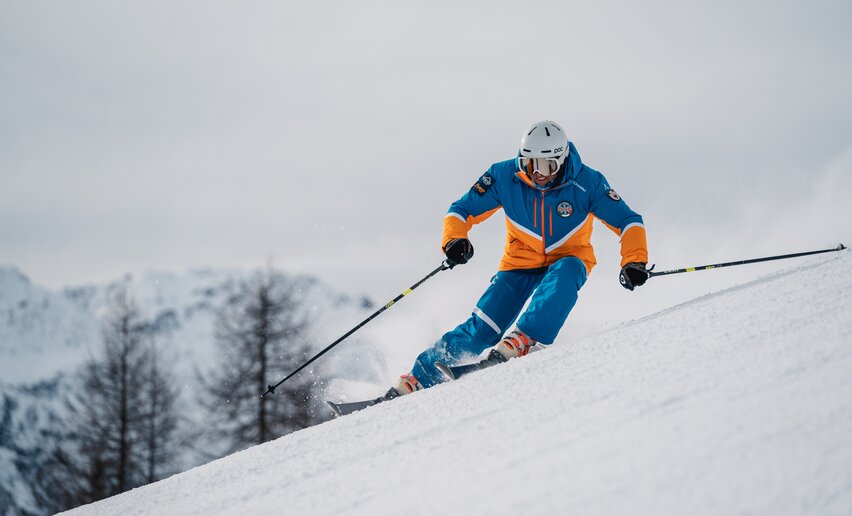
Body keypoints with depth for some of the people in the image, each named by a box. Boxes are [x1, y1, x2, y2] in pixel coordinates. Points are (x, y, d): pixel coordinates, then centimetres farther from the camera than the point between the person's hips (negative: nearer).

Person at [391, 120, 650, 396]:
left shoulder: (588, 183, -20)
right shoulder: (504, 176, -17)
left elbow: (628, 222, -15)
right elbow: (461, 211, -7)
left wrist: (634, 261, -31)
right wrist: (454, 239, -27)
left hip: (567, 260, 0)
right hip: (521, 261, 0)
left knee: (565, 273, -38)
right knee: (482, 329, -14)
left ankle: (524, 339, -44)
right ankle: (422, 374, -5)